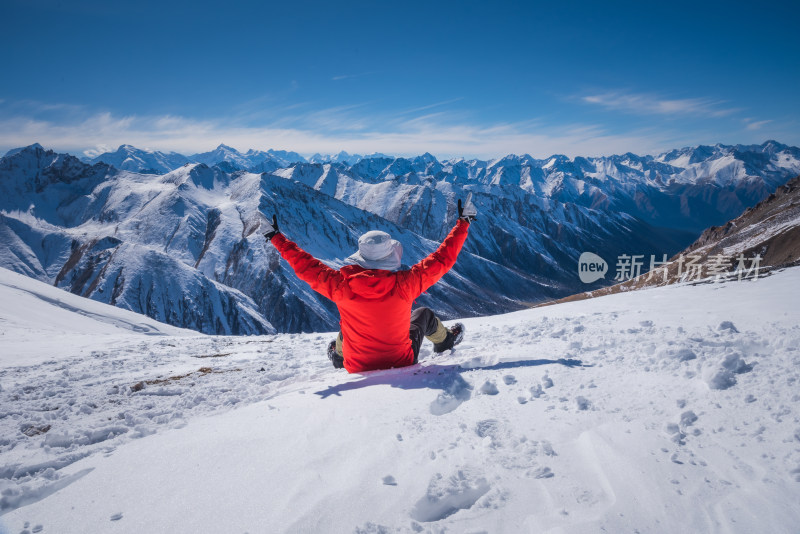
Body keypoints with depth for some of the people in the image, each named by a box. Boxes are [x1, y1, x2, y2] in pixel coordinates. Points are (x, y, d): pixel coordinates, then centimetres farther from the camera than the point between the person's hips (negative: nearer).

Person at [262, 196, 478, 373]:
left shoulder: (342, 285, -24)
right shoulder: (404, 284, -27)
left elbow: (305, 266, -9)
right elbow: (442, 259, -15)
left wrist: (276, 237, 4)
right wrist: (464, 222, -3)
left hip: (357, 369, 1)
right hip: (401, 365, -1)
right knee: (424, 314, 23)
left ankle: (338, 354, 57)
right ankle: (445, 340, 52)